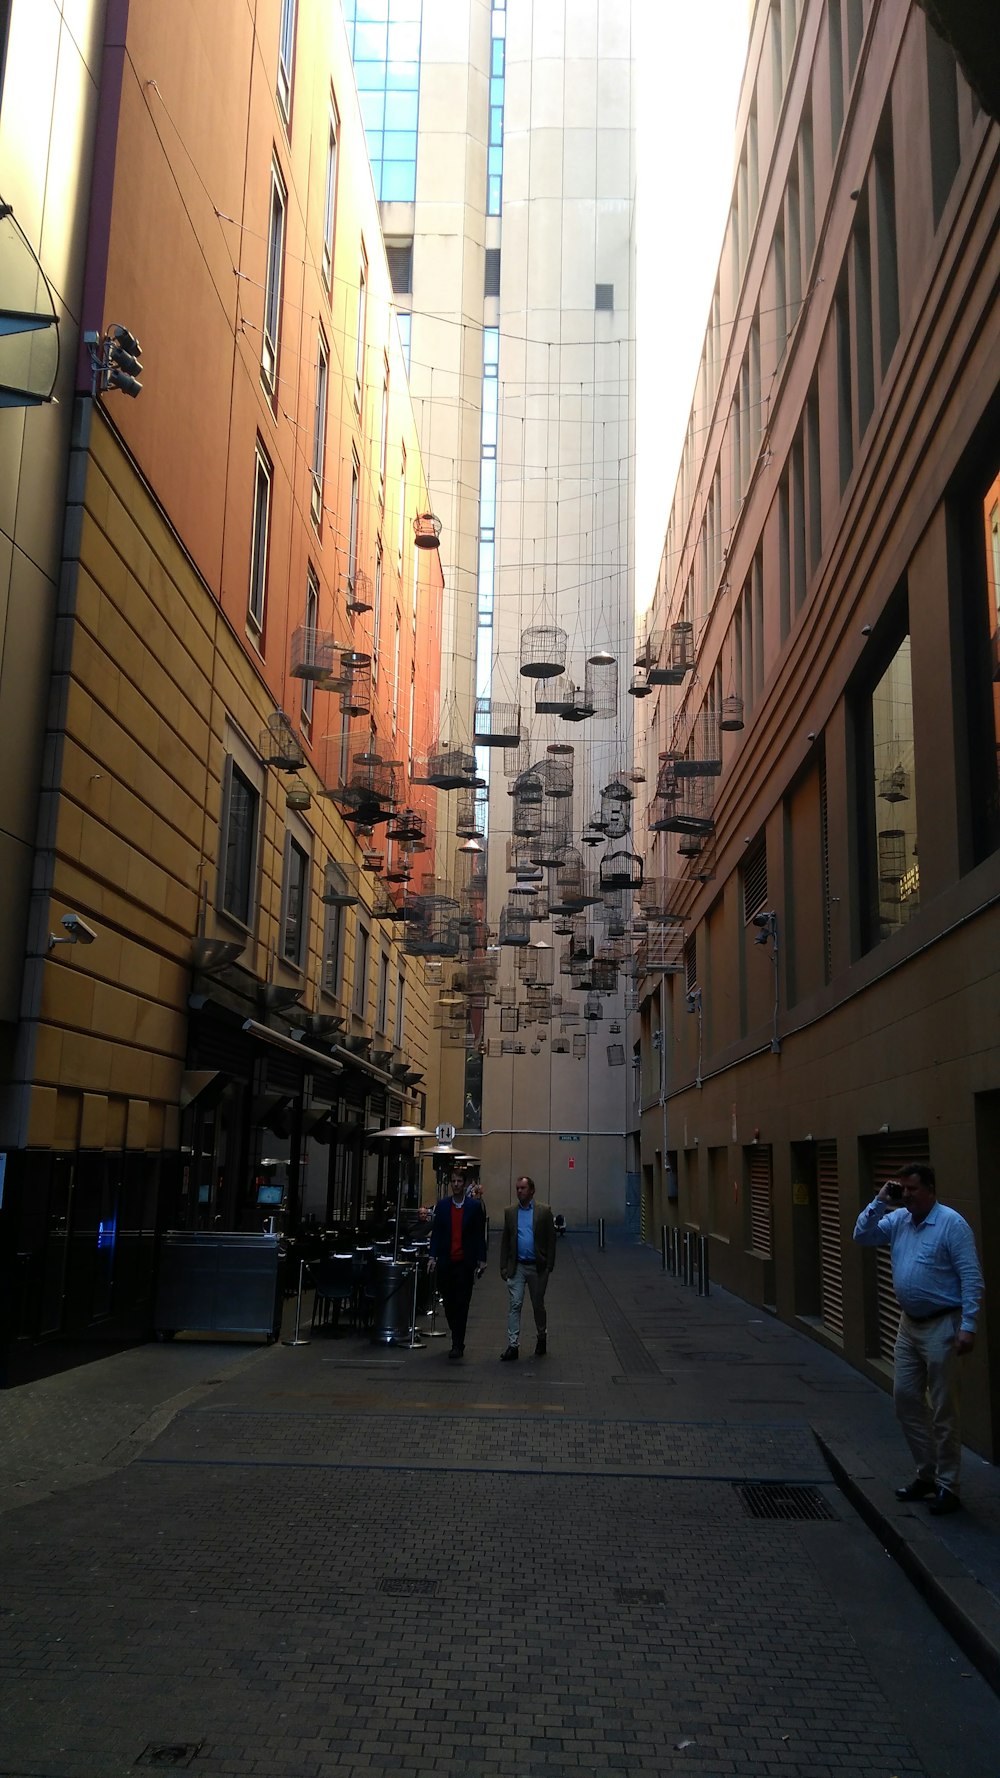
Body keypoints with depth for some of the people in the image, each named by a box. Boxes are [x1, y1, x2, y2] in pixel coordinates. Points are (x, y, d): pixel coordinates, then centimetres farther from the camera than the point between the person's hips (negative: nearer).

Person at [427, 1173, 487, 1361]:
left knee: (461, 1303, -5)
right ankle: (458, 1340, 22)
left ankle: (457, 1344, 0)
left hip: (465, 1262, -2)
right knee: (448, 1303, 6)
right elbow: (436, 1232, 7)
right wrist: (432, 1257, -1)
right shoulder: (442, 1205, 7)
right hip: (446, 1261, 2)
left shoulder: (475, 1206, 1)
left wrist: (481, 1260, -1)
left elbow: (480, 1235, 2)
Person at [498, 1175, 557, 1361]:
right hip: (517, 1267, 1)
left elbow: (551, 1239, -2)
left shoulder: (544, 1211, -2)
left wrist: (549, 1266, -7)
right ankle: (512, 1345, -3)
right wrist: (503, 1266, 2)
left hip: (537, 1267, -1)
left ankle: (541, 1338, 32)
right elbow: (505, 1241, 8)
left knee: (538, 1305, 12)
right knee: (514, 1305, -5)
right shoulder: (510, 1211, 5)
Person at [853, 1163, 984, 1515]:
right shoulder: (898, 1220, 6)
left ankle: (947, 1485, 11)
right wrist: (880, 1203, -4)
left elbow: (971, 1278, -16)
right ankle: (927, 1473, 27)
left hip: (941, 1327, -7)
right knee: (906, 1398, 13)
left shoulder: (951, 1224, -15)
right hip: (909, 1324, 8)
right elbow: (863, 1236, 6)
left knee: (943, 1409, 1)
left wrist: (968, 1325, -21)